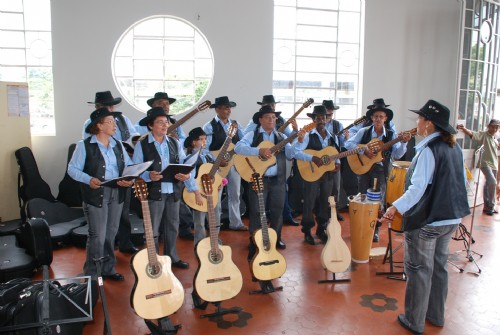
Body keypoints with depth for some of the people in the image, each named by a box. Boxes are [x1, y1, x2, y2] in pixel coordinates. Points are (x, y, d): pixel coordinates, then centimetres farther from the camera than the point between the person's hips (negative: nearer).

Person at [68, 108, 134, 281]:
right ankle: (91, 274, 14)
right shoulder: (84, 145, -6)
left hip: (117, 194, 6)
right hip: (96, 195, -5)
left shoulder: (118, 145, 10)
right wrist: (88, 179, -23)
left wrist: (130, 179, -12)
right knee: (97, 236, -3)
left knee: (111, 234, 14)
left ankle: (108, 269, 29)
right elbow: (72, 169, -7)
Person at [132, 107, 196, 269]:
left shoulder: (174, 143, 9)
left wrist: (186, 175, -15)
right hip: (153, 193, -4)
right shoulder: (142, 145, -5)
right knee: (152, 229, 4)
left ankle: (172, 257, 33)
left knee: (173, 226, 16)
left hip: (174, 191, 5)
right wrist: (148, 176, -26)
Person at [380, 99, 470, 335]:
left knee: (419, 270, 5)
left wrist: (396, 207, -33)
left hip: (426, 220, -8)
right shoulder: (454, 147, 7)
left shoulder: (428, 150, -19)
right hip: (451, 218, 9)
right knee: (439, 266, 20)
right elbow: (461, 182, 15)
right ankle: (436, 316, 35)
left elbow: (418, 187, -28)